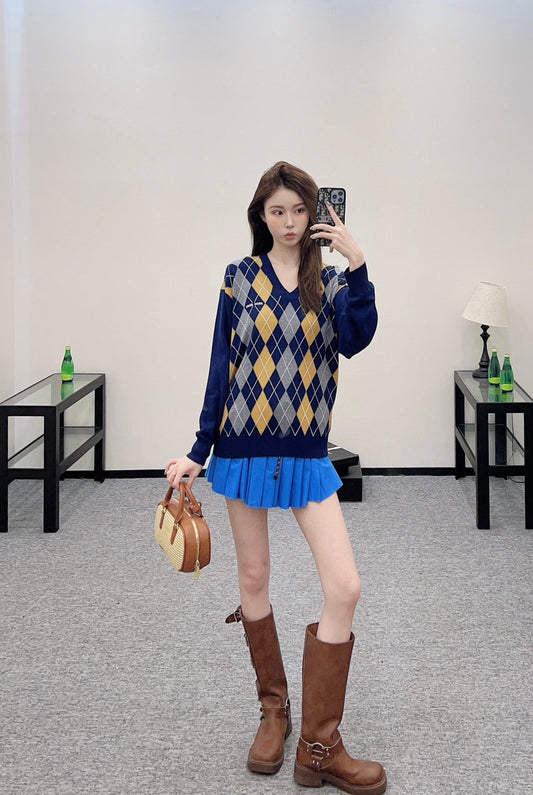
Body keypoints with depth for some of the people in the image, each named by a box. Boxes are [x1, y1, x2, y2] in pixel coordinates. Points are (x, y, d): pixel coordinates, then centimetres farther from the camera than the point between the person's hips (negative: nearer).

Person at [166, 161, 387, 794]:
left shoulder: (330, 281, 4)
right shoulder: (240, 279, 2)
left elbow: (356, 340, -15)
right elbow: (222, 367, 3)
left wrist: (356, 264, -23)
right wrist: (199, 450, 1)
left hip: (306, 454, 0)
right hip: (244, 448, 0)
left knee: (344, 588, -10)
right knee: (254, 580, 9)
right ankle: (274, 710, 29)